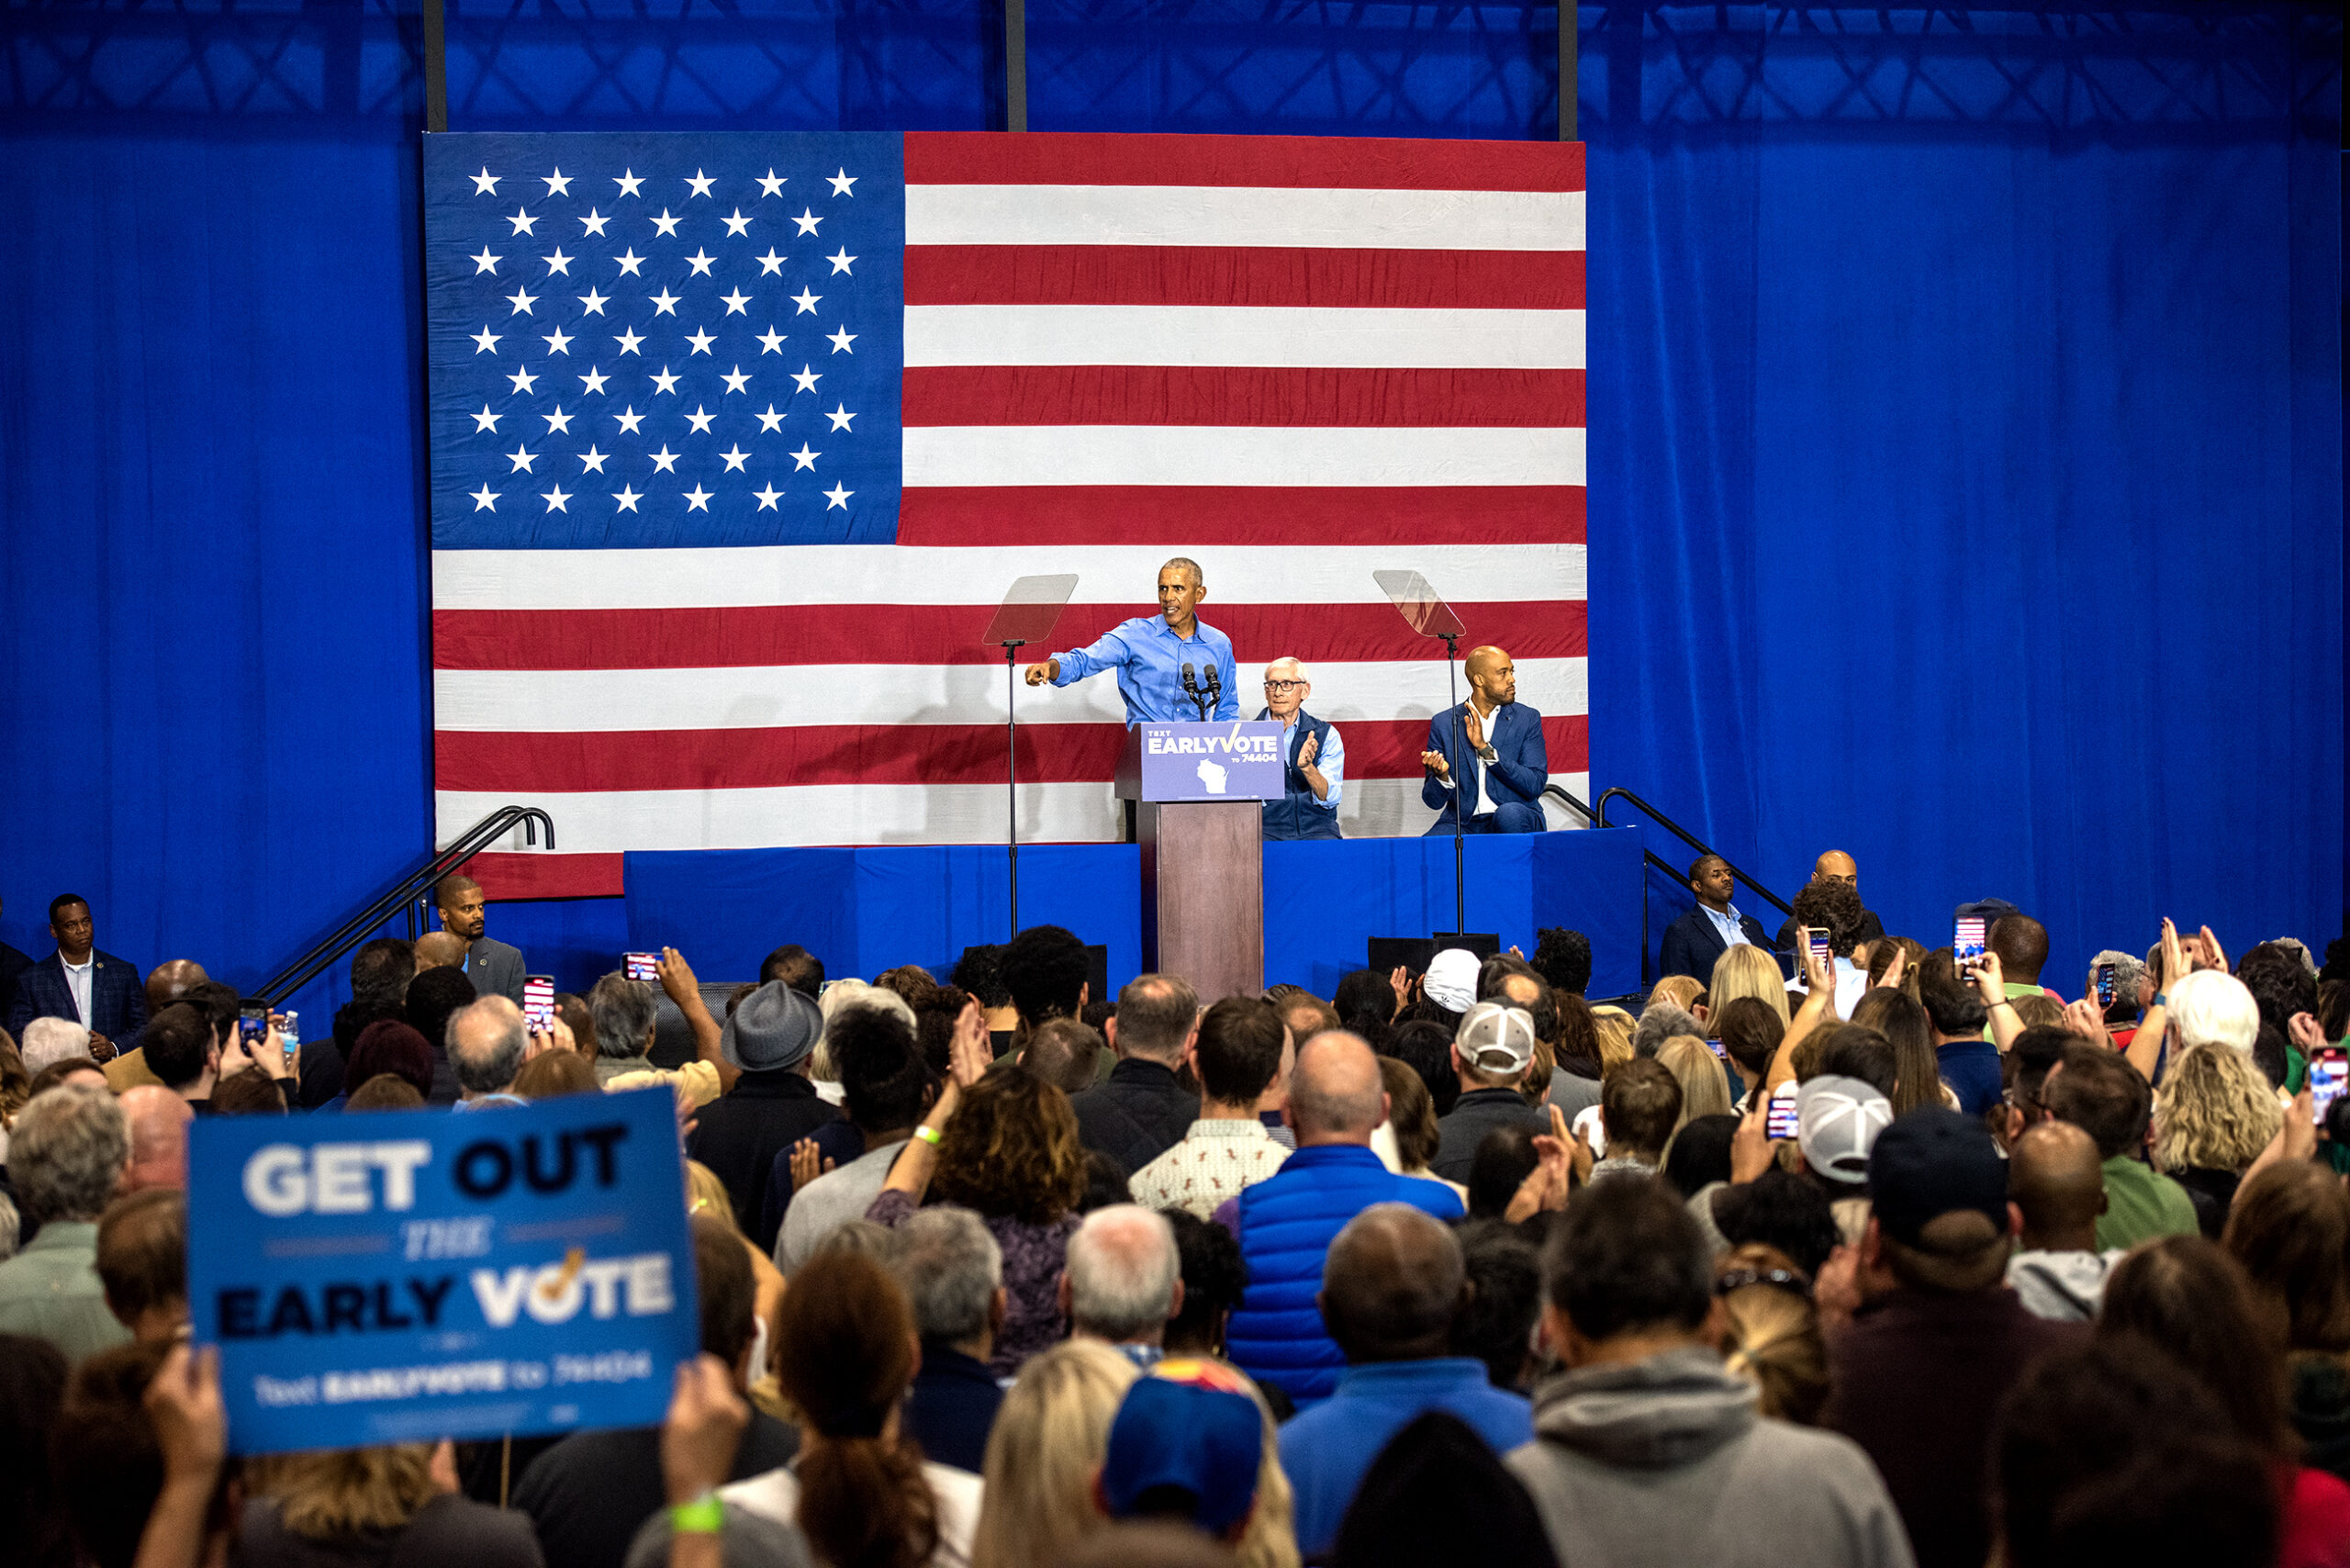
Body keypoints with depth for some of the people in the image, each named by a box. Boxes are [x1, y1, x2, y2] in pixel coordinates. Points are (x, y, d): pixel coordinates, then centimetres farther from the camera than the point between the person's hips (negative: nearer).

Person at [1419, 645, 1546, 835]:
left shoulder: (1528, 719, 5)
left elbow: (1535, 786, -8)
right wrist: (1442, 776, -20)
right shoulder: (1443, 723, 5)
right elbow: (1433, 801, 4)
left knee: (1510, 813, -35)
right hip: (1462, 824, -1)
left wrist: (1485, 748, -15)